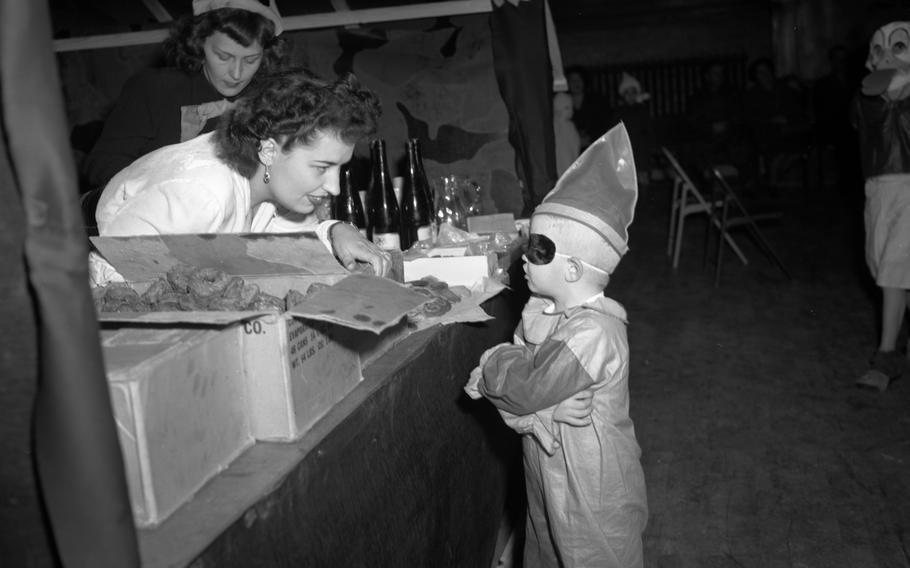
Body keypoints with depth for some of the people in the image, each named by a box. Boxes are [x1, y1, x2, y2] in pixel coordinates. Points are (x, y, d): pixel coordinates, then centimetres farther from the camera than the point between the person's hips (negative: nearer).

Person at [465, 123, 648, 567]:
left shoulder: (592, 332, -28)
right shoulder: (538, 311, -1)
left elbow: (529, 390, -28)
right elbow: (514, 378, -3)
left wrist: (493, 364, -10)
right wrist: (532, 416, -21)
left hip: (593, 495, -8)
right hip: (547, 486, 8)